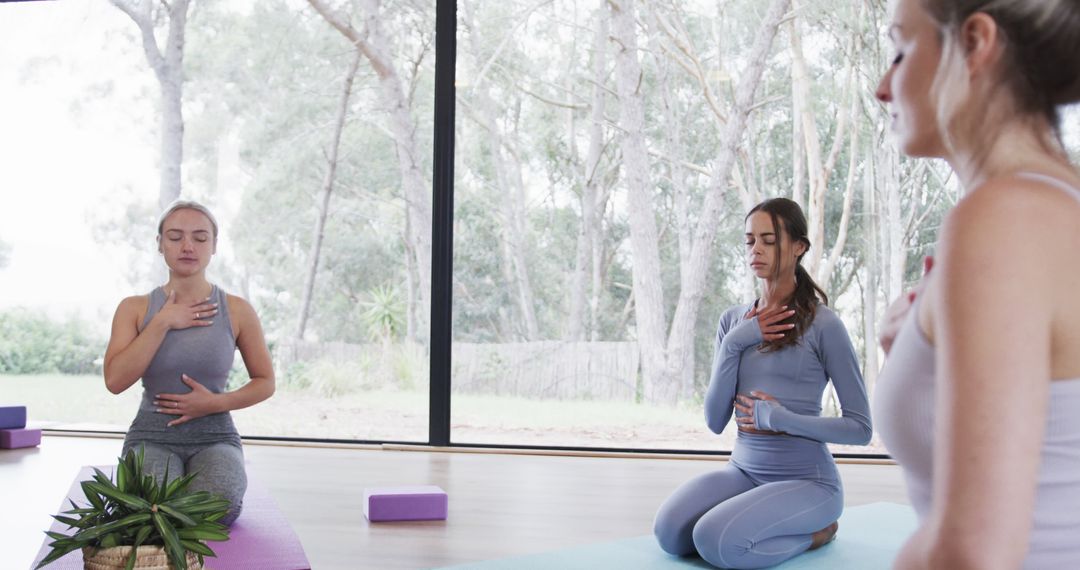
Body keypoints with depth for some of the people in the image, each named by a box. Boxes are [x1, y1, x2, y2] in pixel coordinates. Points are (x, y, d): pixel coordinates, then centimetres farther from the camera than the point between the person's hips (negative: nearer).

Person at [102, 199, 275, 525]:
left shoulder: (237, 311, -1)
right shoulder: (134, 309, 2)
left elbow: (265, 382, 7)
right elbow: (115, 381, -11)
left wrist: (215, 402, -11)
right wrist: (162, 323, -14)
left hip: (215, 436, 0)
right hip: (152, 436, 0)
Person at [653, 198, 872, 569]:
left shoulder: (823, 324, -10)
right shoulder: (733, 321, 5)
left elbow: (861, 427, -8)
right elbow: (715, 420, -2)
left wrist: (780, 418, -18)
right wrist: (734, 344, -13)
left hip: (807, 479, -5)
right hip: (744, 471, 6)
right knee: (670, 532, -20)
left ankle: (813, 531, 0)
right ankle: (771, 523, 8)